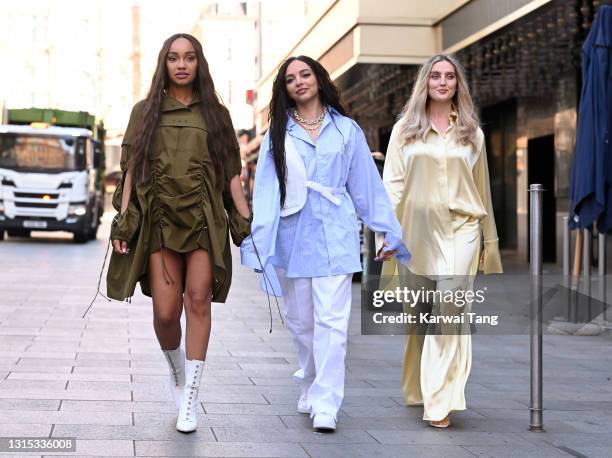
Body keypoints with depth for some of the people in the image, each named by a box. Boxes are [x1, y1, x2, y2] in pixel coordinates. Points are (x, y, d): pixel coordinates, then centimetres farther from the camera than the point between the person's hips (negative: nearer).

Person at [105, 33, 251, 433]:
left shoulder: (215, 113, 11)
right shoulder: (145, 111, 11)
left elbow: (231, 173, 9)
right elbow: (131, 170, 8)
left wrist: (246, 221, 1)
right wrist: (123, 222, 0)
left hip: (205, 220, 0)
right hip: (160, 220, 0)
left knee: (198, 301, -9)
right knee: (165, 311, -7)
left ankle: (190, 400, -2)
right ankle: (176, 367, 25)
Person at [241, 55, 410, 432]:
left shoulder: (346, 130, 9)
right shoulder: (278, 133, 10)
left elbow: (366, 184, 10)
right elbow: (267, 188, 1)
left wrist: (387, 231, 7)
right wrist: (259, 236, -11)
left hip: (334, 235, -2)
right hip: (292, 235, 2)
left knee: (331, 320, -11)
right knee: (300, 321, 10)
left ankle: (326, 404, -10)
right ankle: (310, 388, 29)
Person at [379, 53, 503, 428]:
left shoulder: (472, 133, 11)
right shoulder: (405, 129, 8)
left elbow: (482, 189, 16)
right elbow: (392, 184, 4)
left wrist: (490, 239, 18)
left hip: (459, 231, -1)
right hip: (416, 232, 1)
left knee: (450, 309, -14)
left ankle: (440, 402, -14)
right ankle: (418, 389, 25)